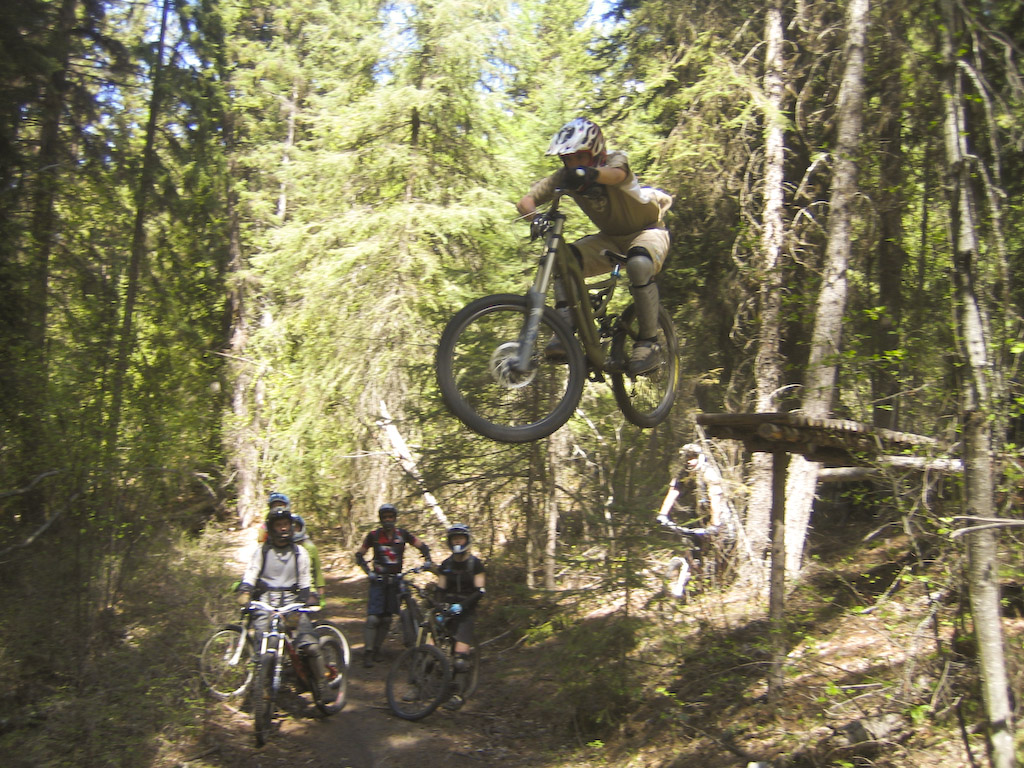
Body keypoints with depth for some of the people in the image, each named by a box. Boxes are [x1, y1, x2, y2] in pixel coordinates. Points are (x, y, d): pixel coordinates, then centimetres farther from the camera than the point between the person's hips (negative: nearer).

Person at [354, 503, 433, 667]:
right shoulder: (374, 535, -4)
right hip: (378, 580, -2)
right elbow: (359, 555, 4)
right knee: (373, 618, -12)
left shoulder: (402, 534, 1)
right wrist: (368, 572, -8)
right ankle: (368, 652, -6)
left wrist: (427, 560, -10)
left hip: (395, 580, 2)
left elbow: (423, 546, 7)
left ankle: (377, 649, 17)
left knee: (387, 618, 5)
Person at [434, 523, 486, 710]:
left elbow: (480, 591, -10)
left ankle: (457, 694, -12)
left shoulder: (475, 563, -2)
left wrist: (461, 605, -24)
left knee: (461, 653, -18)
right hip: (448, 610, 3)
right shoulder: (446, 564, 9)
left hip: (466, 612, -3)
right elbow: (440, 591, 7)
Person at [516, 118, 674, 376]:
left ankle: (648, 344, -27)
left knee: (639, 264, -38)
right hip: (611, 237, 5)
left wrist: (590, 174, -74)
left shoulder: (615, 159, -25)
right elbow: (527, 200, -23)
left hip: (647, 231, -5)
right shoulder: (565, 176, -13)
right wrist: (533, 214, -48)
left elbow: (615, 174, -52)